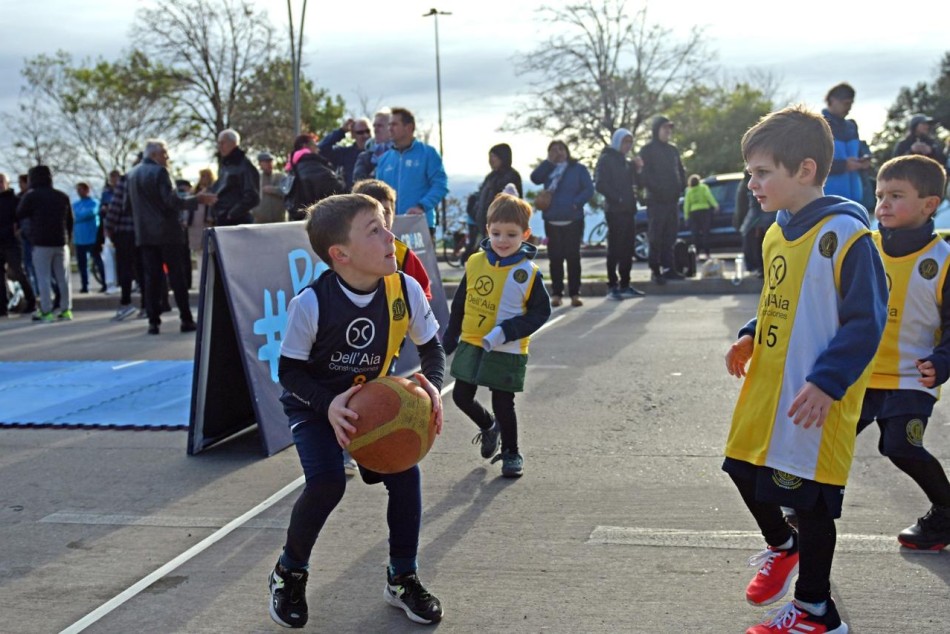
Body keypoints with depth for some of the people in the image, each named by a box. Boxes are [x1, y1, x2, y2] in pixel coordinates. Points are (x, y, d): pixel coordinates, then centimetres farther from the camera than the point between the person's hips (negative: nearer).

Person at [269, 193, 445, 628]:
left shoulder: (405, 290, -20)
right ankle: (289, 573, 7)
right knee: (327, 482, -22)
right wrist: (328, 405, -33)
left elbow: (432, 346, -4)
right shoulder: (311, 303, -28)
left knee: (405, 474, -12)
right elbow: (289, 370, -18)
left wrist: (431, 384, -24)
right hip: (314, 402, -3)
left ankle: (403, 578, 11)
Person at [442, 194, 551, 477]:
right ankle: (489, 427, 41)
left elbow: (541, 312, -10)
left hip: (507, 352, -4)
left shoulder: (528, 273, -12)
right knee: (461, 397, 12)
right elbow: (459, 306, 8)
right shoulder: (475, 263, -2)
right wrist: (448, 342, 12)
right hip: (470, 345, 4)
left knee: (502, 404, 4)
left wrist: (506, 332, -21)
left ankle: (511, 453, 26)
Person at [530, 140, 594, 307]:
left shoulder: (578, 169, 4)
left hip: (573, 221, -2)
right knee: (555, 258, 3)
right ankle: (556, 293, 8)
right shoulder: (548, 169, 12)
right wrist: (549, 161, -8)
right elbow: (535, 178, -8)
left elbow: (589, 189, -4)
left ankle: (575, 293, 2)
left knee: (573, 257, -2)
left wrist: (576, 203, -15)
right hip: (552, 221, 2)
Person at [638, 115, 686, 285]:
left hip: (672, 200, 6)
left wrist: (680, 188, 4)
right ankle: (656, 270, -4)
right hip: (656, 201, -6)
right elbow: (644, 175, -10)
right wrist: (655, 189, -17)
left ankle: (668, 268, 11)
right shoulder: (647, 150, -2)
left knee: (670, 237, 7)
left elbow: (680, 171, 20)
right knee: (656, 237, -6)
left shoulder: (673, 149, 16)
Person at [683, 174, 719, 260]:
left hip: (693, 212, 2)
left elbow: (686, 204, 8)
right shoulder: (703, 188, 4)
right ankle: (707, 254, -9)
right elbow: (709, 197, -10)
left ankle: (696, 254, 0)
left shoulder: (689, 191, 10)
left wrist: (686, 216, 10)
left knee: (696, 234, 3)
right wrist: (715, 205, -16)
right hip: (704, 211, -2)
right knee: (705, 233, -3)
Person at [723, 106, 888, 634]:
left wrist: (827, 382, -25)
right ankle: (782, 547, 46)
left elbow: (866, 321, -19)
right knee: (745, 471, 18)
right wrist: (750, 337, 6)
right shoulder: (779, 233, 9)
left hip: (813, 400, -8)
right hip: (767, 389, 8)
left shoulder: (844, 234, -18)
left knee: (809, 500, 3)